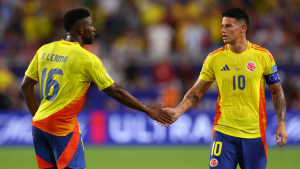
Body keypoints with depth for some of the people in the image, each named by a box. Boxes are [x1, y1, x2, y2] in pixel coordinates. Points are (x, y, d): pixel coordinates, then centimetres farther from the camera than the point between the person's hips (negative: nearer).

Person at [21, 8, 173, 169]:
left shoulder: (44, 50, 6)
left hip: (39, 125, 6)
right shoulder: (87, 58, -11)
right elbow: (116, 91, -8)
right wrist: (148, 110, 0)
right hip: (64, 128, -6)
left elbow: (26, 86, 10)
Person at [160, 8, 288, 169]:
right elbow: (197, 91, 7)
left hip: (254, 134, 0)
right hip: (224, 133, 0)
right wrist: (178, 111, -9)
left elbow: (277, 92, 6)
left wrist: (282, 123, -2)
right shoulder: (214, 58, 1)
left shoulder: (263, 56, -1)